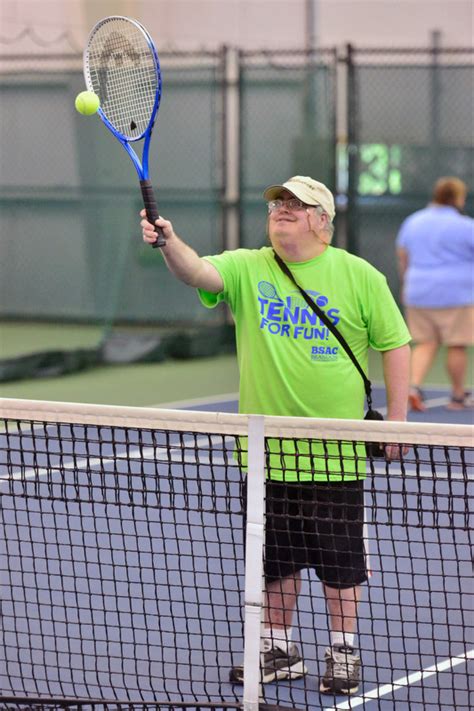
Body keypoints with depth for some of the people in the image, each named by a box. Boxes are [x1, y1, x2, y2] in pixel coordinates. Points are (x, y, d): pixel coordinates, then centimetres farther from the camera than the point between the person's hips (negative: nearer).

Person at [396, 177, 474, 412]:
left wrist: (406, 283, 30)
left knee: (425, 344, 9)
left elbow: (402, 257, 18)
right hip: (455, 293, -5)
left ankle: (413, 386, -10)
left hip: (418, 295, 5)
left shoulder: (413, 222, 10)